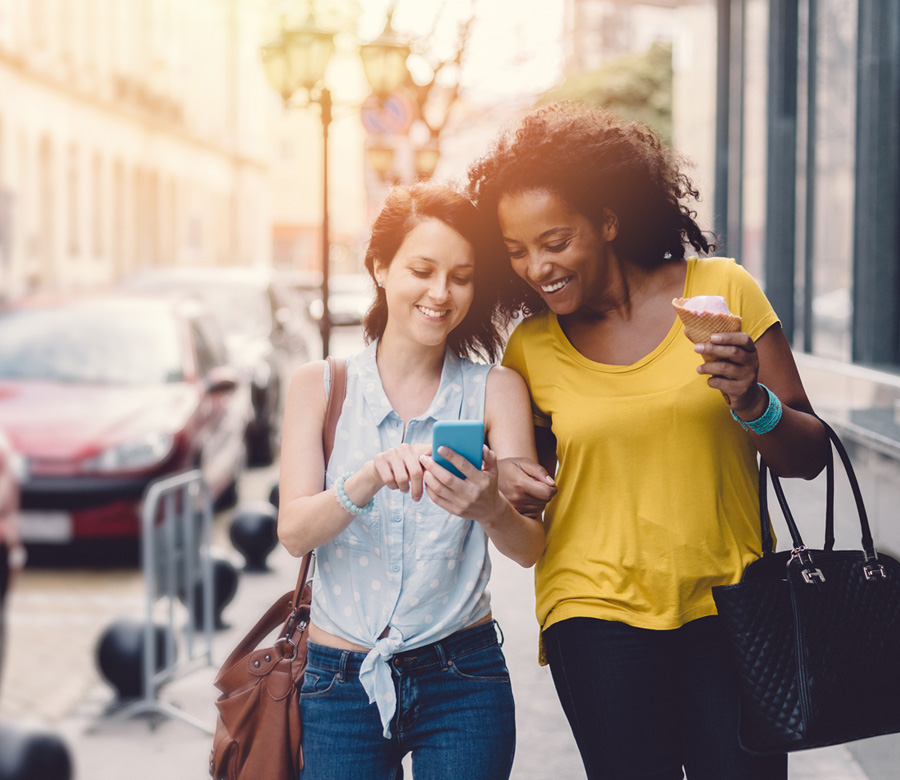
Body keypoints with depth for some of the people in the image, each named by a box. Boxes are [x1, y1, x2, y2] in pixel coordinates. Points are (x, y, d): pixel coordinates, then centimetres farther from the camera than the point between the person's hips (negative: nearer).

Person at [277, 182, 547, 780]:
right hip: (341, 680, 0)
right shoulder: (321, 386, 1)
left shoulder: (497, 390, -1)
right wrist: (369, 479, -30)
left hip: (462, 684, 0)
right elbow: (294, 532, -11)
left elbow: (531, 547, -9)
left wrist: (490, 510, -33)